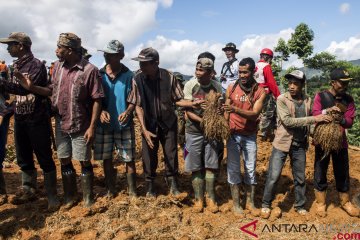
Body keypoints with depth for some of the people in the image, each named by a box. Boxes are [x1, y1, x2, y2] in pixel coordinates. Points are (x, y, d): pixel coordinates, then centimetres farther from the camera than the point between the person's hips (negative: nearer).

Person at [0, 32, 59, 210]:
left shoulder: (37, 65, -11)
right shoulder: (15, 66, 12)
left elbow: (26, 88, -25)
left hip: (37, 120, -8)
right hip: (20, 119, 8)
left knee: (44, 159, 0)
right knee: (23, 159, 16)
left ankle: (52, 196, 11)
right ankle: (29, 190, 32)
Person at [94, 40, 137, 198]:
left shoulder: (128, 75, -4)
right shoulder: (99, 75, 2)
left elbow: (133, 100, -5)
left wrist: (127, 112, -24)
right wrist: (101, 111, -14)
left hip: (124, 125, -2)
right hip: (104, 124, 2)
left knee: (129, 159, 4)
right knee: (106, 159, 11)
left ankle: (132, 190, 21)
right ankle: (110, 190, 28)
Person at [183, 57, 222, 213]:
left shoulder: (216, 86, -1)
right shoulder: (190, 85, -7)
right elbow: (188, 110, -9)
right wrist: (202, 120, -24)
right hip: (194, 131, -1)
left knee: (210, 166, 6)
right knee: (196, 167, 5)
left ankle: (210, 198, 20)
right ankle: (198, 199, 19)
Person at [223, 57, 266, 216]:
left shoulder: (260, 91, -6)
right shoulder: (231, 88, -2)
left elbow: (254, 114, -17)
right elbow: (226, 112, 1)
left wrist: (236, 109, -32)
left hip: (250, 136, 0)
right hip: (233, 135, 0)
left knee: (251, 169, 9)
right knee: (233, 169, 4)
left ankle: (250, 202, 24)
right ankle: (236, 203, 18)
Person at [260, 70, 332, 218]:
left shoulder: (308, 101, 5)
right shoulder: (282, 99, -10)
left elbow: (307, 122, 17)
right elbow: (287, 121, -21)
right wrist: (314, 119, -21)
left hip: (300, 145, 4)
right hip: (282, 143, -4)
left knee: (300, 178, 14)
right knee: (273, 177, -2)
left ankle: (300, 206, 33)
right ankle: (266, 204, 17)